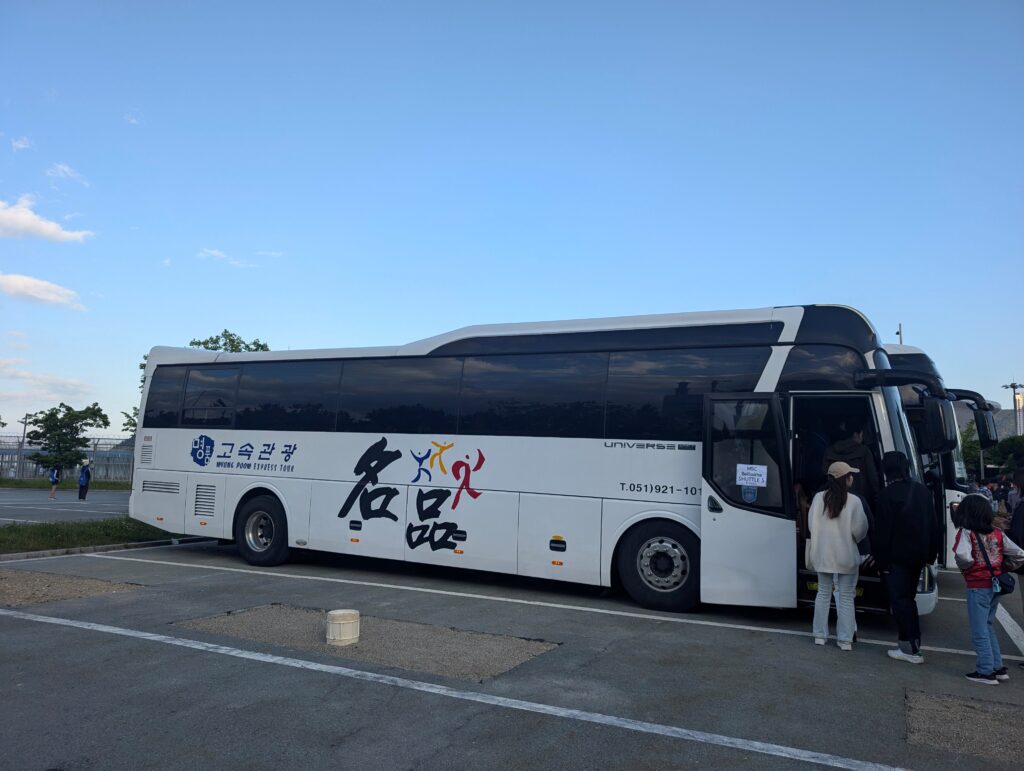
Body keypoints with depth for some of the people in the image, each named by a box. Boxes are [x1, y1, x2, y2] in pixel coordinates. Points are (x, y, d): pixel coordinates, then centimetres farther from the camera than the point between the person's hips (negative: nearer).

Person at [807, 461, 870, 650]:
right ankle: (845, 640, 11)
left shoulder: (819, 497, -6)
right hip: (846, 555, -2)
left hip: (823, 554, 3)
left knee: (823, 594, 15)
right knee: (846, 597, 8)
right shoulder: (854, 501, -13)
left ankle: (820, 635, 19)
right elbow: (859, 530, -10)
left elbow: (811, 525, -2)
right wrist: (851, 538, 12)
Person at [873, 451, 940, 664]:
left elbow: (881, 532, -16)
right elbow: (934, 526, 9)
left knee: (900, 600, 0)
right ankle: (907, 641, 23)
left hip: (896, 557, -7)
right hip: (918, 556, 7)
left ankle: (912, 649, -1)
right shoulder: (923, 491, 4)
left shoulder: (887, 495, -16)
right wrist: (931, 554, 16)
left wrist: (882, 560, -9)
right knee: (908, 598, 17)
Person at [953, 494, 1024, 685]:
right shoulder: (997, 533, 4)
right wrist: (1004, 568, 13)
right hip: (995, 585, 7)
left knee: (979, 631, 3)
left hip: (978, 586, -6)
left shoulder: (966, 532, -13)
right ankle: (998, 667, 24)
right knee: (987, 627, 21)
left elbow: (962, 555, -29)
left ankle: (986, 672, 7)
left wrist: (966, 568, -9)